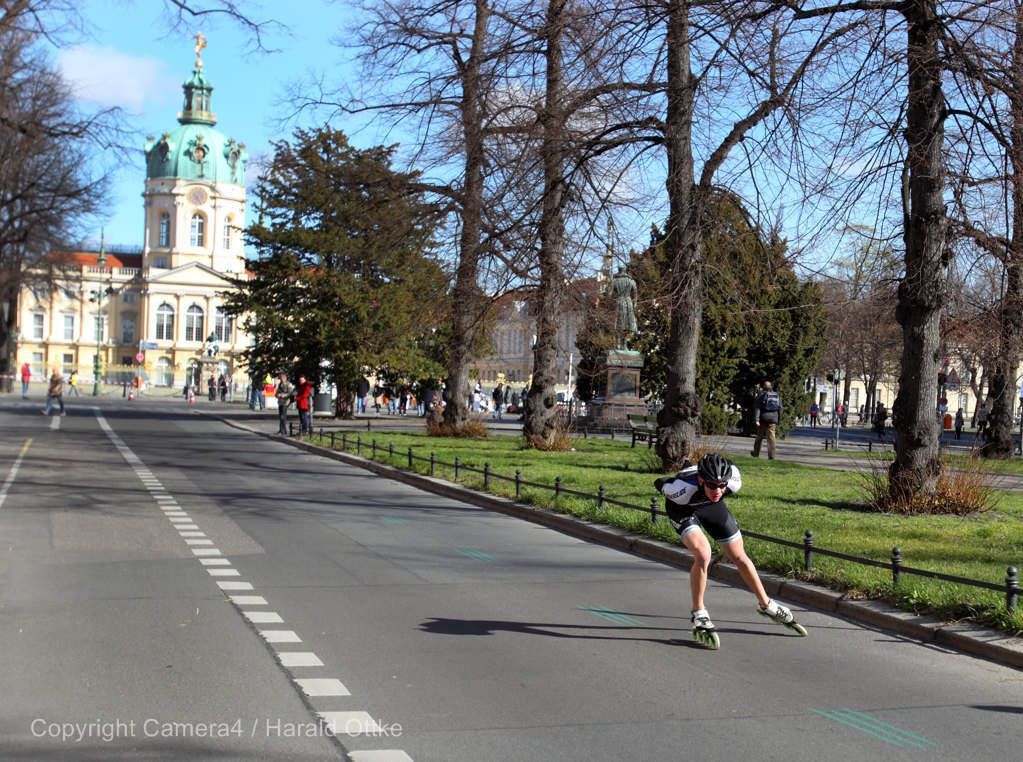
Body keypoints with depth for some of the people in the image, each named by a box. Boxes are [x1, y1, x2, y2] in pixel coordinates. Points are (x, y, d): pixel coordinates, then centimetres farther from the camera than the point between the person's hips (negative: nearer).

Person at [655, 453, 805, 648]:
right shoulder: (683, 489, -43)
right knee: (703, 555, -26)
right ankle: (698, 614, -10)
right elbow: (660, 484, -20)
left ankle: (766, 605, 28)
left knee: (740, 557, 8)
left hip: (711, 506, 4)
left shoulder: (734, 482, -33)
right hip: (683, 508, -4)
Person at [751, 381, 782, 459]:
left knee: (759, 436, 10)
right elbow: (780, 409, 12)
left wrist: (756, 420, -13)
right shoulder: (777, 395, 11)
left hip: (763, 418, -2)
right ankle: (771, 455, -9)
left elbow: (757, 408, -10)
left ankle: (756, 453, 23)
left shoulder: (761, 394, -2)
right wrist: (779, 420, 19)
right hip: (773, 418, 2)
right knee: (771, 437, 0)